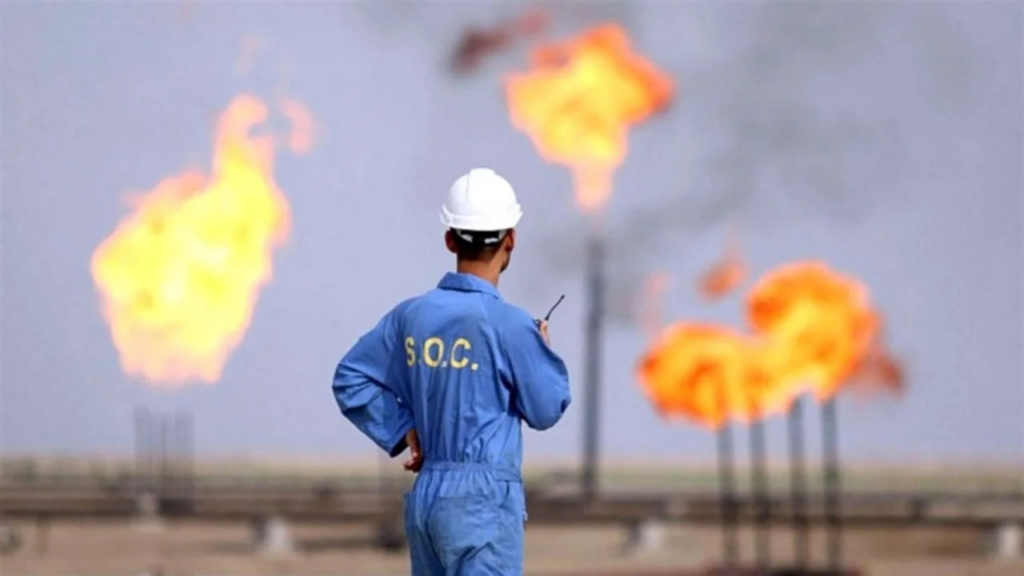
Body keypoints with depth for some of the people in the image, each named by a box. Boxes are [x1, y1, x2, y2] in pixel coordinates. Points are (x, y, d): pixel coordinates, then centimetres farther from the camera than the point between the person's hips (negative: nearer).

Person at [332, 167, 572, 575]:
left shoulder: (411, 315, 4)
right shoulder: (508, 324, -14)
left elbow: (350, 379, 10)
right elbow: (546, 409, -4)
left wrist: (403, 430, 9)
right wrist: (543, 349, 13)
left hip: (424, 495, 7)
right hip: (483, 499, -7)